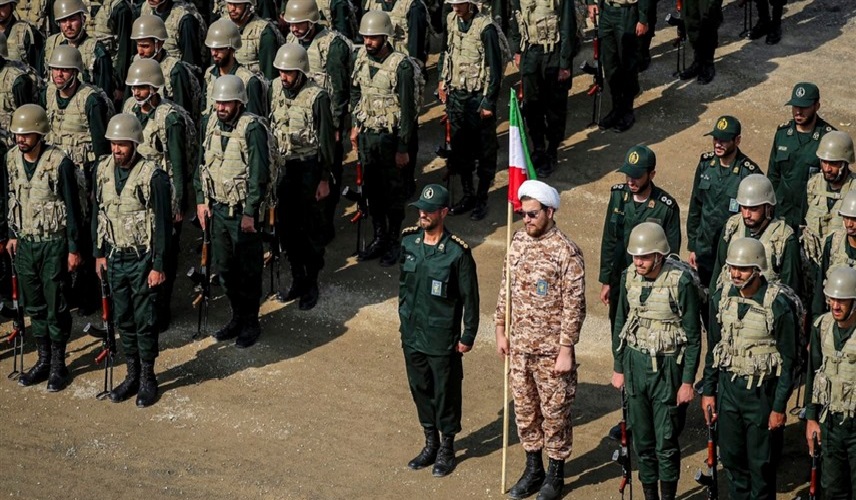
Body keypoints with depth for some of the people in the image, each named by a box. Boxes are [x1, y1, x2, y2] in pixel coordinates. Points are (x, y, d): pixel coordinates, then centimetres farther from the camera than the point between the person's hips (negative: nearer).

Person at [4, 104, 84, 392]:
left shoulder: (59, 162, -18)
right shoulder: (12, 158, -1)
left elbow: (72, 208, -12)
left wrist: (73, 249, -11)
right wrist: (11, 235, 14)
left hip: (53, 244, -5)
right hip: (25, 244, 6)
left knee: (56, 308, 2)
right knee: (34, 306, 13)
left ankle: (58, 365, 14)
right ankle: (43, 360, 25)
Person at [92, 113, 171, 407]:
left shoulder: (153, 176, -16)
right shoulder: (102, 171, 1)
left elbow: (163, 224, -13)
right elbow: (98, 214, 12)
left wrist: (158, 266, -14)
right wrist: (99, 254, 10)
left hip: (143, 260, -5)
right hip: (115, 258, 5)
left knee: (145, 321, 2)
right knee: (123, 320, 12)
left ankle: (148, 378, 16)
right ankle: (132, 375, 25)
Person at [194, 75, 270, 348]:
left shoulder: (253, 128, -17)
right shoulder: (212, 123, 4)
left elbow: (259, 174, -17)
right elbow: (202, 163, 14)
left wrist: (250, 213, -18)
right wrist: (201, 200, 8)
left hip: (242, 210, -6)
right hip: (217, 208, 7)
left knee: (248, 269, 3)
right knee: (224, 267, 14)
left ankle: (251, 323, 16)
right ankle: (237, 317, 29)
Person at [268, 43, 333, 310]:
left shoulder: (317, 97, -17)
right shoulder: (275, 89, -1)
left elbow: (326, 140, -11)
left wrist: (324, 179, -10)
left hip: (308, 168, -5)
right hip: (281, 165, 5)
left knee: (311, 228, 5)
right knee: (285, 226, 12)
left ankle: (311, 285, 17)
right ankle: (297, 279, 28)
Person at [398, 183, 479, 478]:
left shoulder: (457, 252, -18)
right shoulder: (408, 241, -2)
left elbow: (470, 297, -11)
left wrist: (468, 336, -8)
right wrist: (404, 319, 15)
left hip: (442, 340, -5)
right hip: (412, 335, 5)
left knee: (446, 393, 9)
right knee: (420, 390, 17)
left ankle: (447, 448, 26)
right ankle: (431, 443, 35)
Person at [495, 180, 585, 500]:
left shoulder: (566, 252, -17)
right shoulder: (518, 242, 2)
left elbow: (574, 305, -16)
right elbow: (506, 288, 13)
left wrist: (566, 350, -16)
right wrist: (501, 330, 12)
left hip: (551, 350, -6)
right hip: (520, 346, 6)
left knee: (555, 413, 7)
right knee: (524, 409, 16)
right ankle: (533, 470, 32)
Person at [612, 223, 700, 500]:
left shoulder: (681, 281, -17)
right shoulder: (629, 277, -2)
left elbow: (693, 337, -11)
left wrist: (688, 382, -11)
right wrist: (618, 368, 12)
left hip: (667, 367, -5)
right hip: (635, 362, 5)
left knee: (666, 442, 1)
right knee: (642, 439, 11)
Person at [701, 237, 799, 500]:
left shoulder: (778, 304, -16)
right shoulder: (721, 298, -1)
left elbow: (787, 360, -11)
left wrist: (779, 407, -12)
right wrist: (708, 391, 9)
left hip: (762, 391, -5)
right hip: (728, 387, 5)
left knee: (761, 464, 5)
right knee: (732, 458, 13)